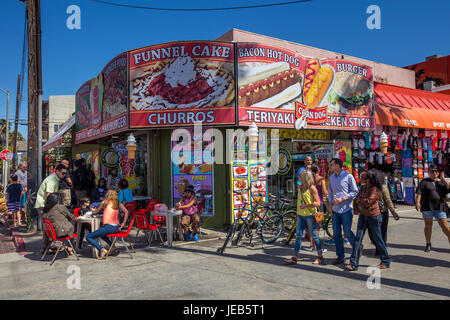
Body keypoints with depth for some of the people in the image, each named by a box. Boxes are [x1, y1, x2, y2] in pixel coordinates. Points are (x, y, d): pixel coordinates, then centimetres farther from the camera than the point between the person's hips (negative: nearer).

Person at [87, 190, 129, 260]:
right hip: (116, 227, 7)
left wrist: (92, 209, 40)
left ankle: (102, 249, -16)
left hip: (108, 227, -7)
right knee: (101, 233, 36)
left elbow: (96, 211, 18)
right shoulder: (118, 204, 10)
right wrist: (123, 224, 3)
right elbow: (126, 212, 0)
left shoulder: (104, 202, 2)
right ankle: (112, 246, 26)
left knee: (88, 237, 0)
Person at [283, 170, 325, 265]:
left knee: (314, 236, 3)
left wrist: (306, 205, -24)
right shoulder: (299, 187, 9)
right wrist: (297, 212, 20)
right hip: (300, 215, 7)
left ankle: (320, 257, 17)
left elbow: (317, 203, -13)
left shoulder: (312, 188, -12)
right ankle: (295, 258, 10)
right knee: (298, 236, 6)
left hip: (310, 215, -7)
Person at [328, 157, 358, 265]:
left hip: (346, 209, -5)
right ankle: (340, 256, 16)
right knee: (336, 234, 6)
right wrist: (330, 205, 7)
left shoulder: (348, 176, -6)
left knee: (347, 233, -2)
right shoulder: (331, 177, 11)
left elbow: (355, 191, -6)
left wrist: (342, 199, -15)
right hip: (335, 210, 5)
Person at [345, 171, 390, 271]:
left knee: (378, 239, 6)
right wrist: (357, 208, 2)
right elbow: (357, 199, 14)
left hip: (373, 216, -6)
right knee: (358, 238, -1)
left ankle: (386, 261, 28)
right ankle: (353, 263, 1)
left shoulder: (375, 189, -16)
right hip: (363, 216, 6)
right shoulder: (363, 187, 6)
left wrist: (360, 200, -8)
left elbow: (368, 202, -23)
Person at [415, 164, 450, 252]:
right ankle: (428, 244, 19)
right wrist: (417, 203, -18)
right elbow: (419, 193, -5)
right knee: (428, 225, 7)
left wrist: (443, 178, -8)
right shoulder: (424, 182, 4)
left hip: (439, 207, 1)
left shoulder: (442, 182, 11)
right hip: (427, 207, -1)